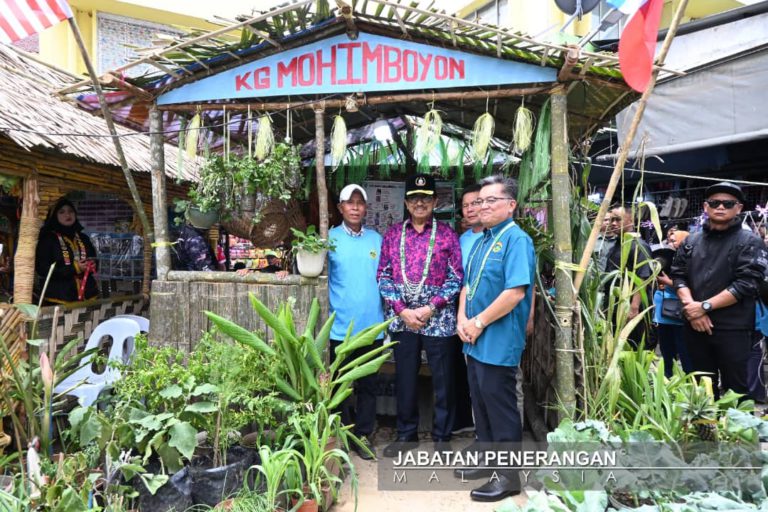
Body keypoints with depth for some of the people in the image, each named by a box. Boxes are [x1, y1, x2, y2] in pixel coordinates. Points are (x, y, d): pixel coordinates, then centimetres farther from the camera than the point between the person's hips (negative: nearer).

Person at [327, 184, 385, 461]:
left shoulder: (377, 239, 7)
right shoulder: (330, 238, -2)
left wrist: (389, 313, 5)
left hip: (372, 326, 2)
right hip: (340, 327, -2)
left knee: (368, 384, 12)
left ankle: (363, 435, 27)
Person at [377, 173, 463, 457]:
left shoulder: (447, 234, 0)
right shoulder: (393, 234, 6)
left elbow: (456, 278, -4)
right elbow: (383, 276, 4)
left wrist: (430, 309, -12)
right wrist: (402, 310, -7)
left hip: (439, 318, -2)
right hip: (402, 318, 2)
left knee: (442, 380, 7)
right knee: (405, 378, 13)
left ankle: (442, 436, 25)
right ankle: (406, 434, 30)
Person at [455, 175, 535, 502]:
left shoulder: (516, 240, -14)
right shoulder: (481, 241, 14)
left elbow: (516, 291, -24)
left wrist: (479, 323, -17)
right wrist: (463, 319, 0)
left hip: (498, 342, -9)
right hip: (476, 340, 9)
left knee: (500, 407, 1)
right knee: (481, 403, 18)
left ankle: (510, 475, 16)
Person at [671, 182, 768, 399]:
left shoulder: (750, 242, -2)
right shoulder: (691, 241, 11)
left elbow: (745, 284, -12)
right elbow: (678, 276, 7)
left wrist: (704, 306, -15)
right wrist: (690, 306, -10)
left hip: (733, 329, -4)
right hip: (695, 325, 4)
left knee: (734, 389, 2)